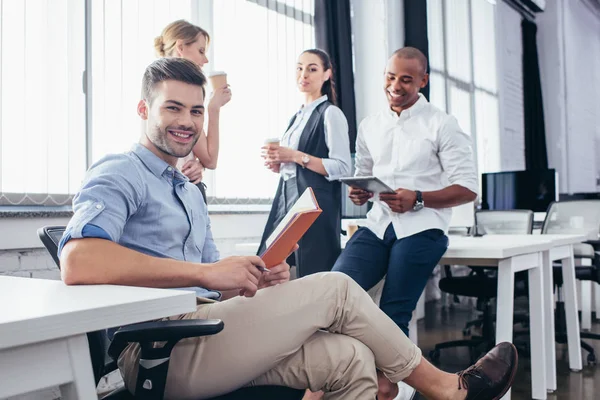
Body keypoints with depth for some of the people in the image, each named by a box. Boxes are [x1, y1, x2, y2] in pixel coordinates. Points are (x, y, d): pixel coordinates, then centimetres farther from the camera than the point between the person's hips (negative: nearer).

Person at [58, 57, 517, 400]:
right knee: (334, 288, -12)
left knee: (350, 359, -13)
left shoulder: (189, 193, 24)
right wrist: (205, 273, -23)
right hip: (156, 350, -8)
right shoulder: (120, 174, -4)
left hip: (203, 337, 8)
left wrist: (257, 282, -1)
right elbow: (78, 263, -25)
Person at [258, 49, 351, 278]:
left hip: (315, 206, -8)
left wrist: (296, 157, -15)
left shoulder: (330, 113, -5)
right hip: (286, 201, 8)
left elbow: (342, 169, -13)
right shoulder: (297, 117, 19)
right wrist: (278, 164, 6)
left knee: (312, 275, -5)